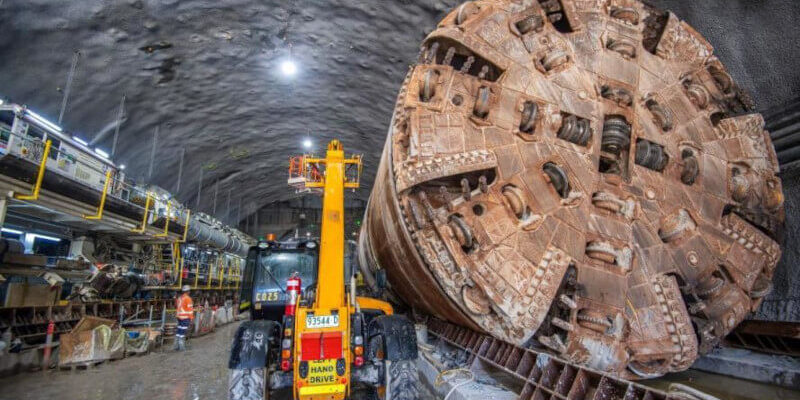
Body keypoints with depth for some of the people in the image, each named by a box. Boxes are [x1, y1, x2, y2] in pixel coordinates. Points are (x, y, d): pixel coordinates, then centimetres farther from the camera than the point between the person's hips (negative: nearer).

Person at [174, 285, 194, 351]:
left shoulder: (179, 298, 12)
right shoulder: (188, 298, -12)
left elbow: (179, 308, 17)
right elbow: (190, 309, -14)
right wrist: (191, 319, -10)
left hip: (179, 317, 8)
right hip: (186, 317, -8)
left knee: (179, 331, 12)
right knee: (183, 332, -5)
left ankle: (176, 346, 16)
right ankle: (181, 347, -4)